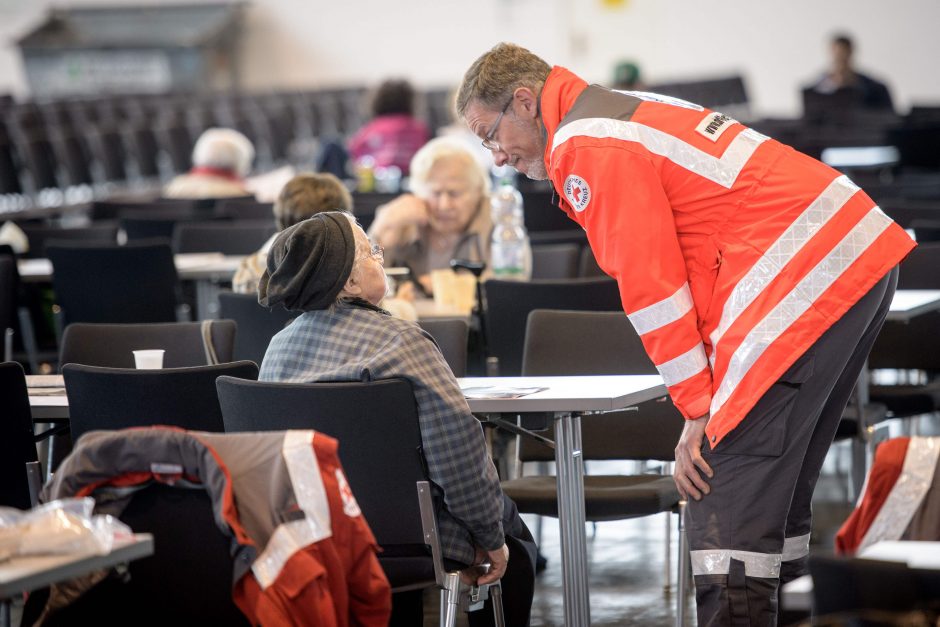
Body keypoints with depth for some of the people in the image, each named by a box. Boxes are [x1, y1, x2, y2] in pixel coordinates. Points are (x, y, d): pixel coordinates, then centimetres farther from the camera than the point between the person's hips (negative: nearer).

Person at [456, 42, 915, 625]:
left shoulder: (586, 149, -9)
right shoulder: (625, 113, 22)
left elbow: (650, 284, -12)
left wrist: (697, 410, -6)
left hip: (803, 279, -10)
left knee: (725, 479, -12)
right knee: (776, 477, 15)